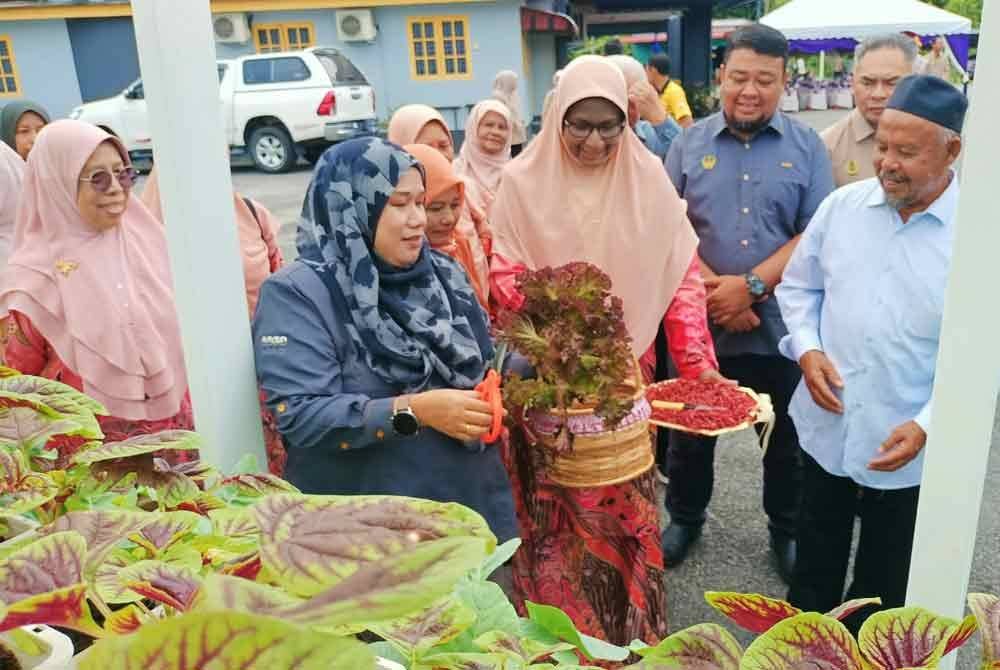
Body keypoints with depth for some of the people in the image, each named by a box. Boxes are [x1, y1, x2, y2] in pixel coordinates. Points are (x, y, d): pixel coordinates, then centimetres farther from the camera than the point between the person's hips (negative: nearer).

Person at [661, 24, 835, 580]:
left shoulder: (807, 147, -1)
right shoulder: (689, 143, 2)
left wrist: (751, 286, -18)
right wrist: (711, 288, -15)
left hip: (782, 326, 0)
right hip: (700, 323, 1)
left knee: (787, 440, 15)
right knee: (690, 432, 16)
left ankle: (787, 530, 38)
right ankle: (685, 518, 39)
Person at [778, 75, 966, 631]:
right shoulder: (842, 206, -2)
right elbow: (799, 286, 9)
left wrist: (927, 425, -20)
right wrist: (807, 349, -9)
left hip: (908, 451, -3)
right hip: (825, 430, 3)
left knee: (883, 591, 19)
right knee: (814, 569, 23)